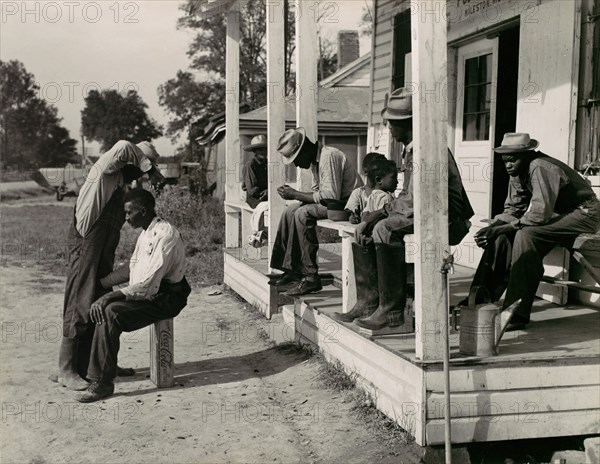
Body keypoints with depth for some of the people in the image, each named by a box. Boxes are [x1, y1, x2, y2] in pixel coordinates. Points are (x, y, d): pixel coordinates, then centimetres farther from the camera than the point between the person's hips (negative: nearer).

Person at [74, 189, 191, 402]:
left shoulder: (165, 236, -21)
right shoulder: (146, 234, 11)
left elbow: (148, 285, -26)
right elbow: (131, 268, 20)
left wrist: (113, 296, -25)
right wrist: (100, 283, 11)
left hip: (165, 299, -9)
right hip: (147, 293, 9)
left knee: (111, 312, -25)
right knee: (100, 307, -3)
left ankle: (103, 383, -18)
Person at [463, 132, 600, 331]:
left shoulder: (541, 168, -25)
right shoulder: (518, 173, 2)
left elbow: (540, 213, -30)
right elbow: (512, 209, 5)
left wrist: (503, 228, -28)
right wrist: (492, 228, -15)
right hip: (557, 214, 9)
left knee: (526, 235, -31)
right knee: (502, 235, -7)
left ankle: (517, 314, -32)